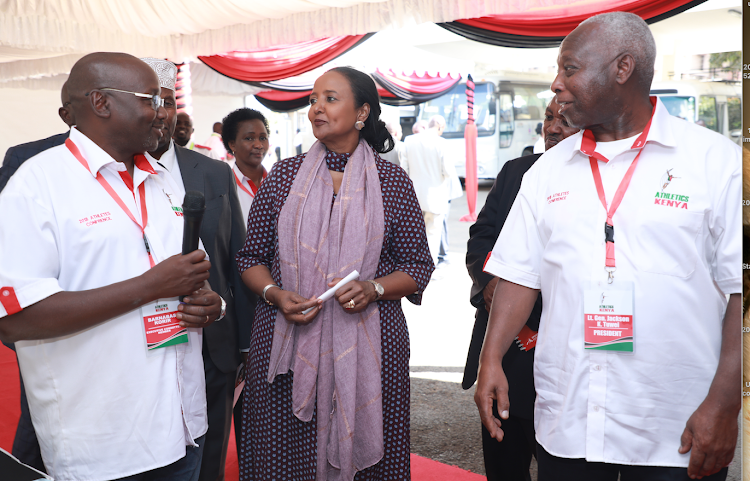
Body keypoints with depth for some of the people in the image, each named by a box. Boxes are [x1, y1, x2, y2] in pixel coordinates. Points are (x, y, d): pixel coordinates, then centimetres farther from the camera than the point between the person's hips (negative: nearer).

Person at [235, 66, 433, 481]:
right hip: (285, 340, 1)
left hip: (368, 343, -1)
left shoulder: (393, 181, 3)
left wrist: (373, 288, -13)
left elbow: (418, 265, 6)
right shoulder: (283, 176, 6)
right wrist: (275, 295, -9)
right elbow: (252, 256, 10)